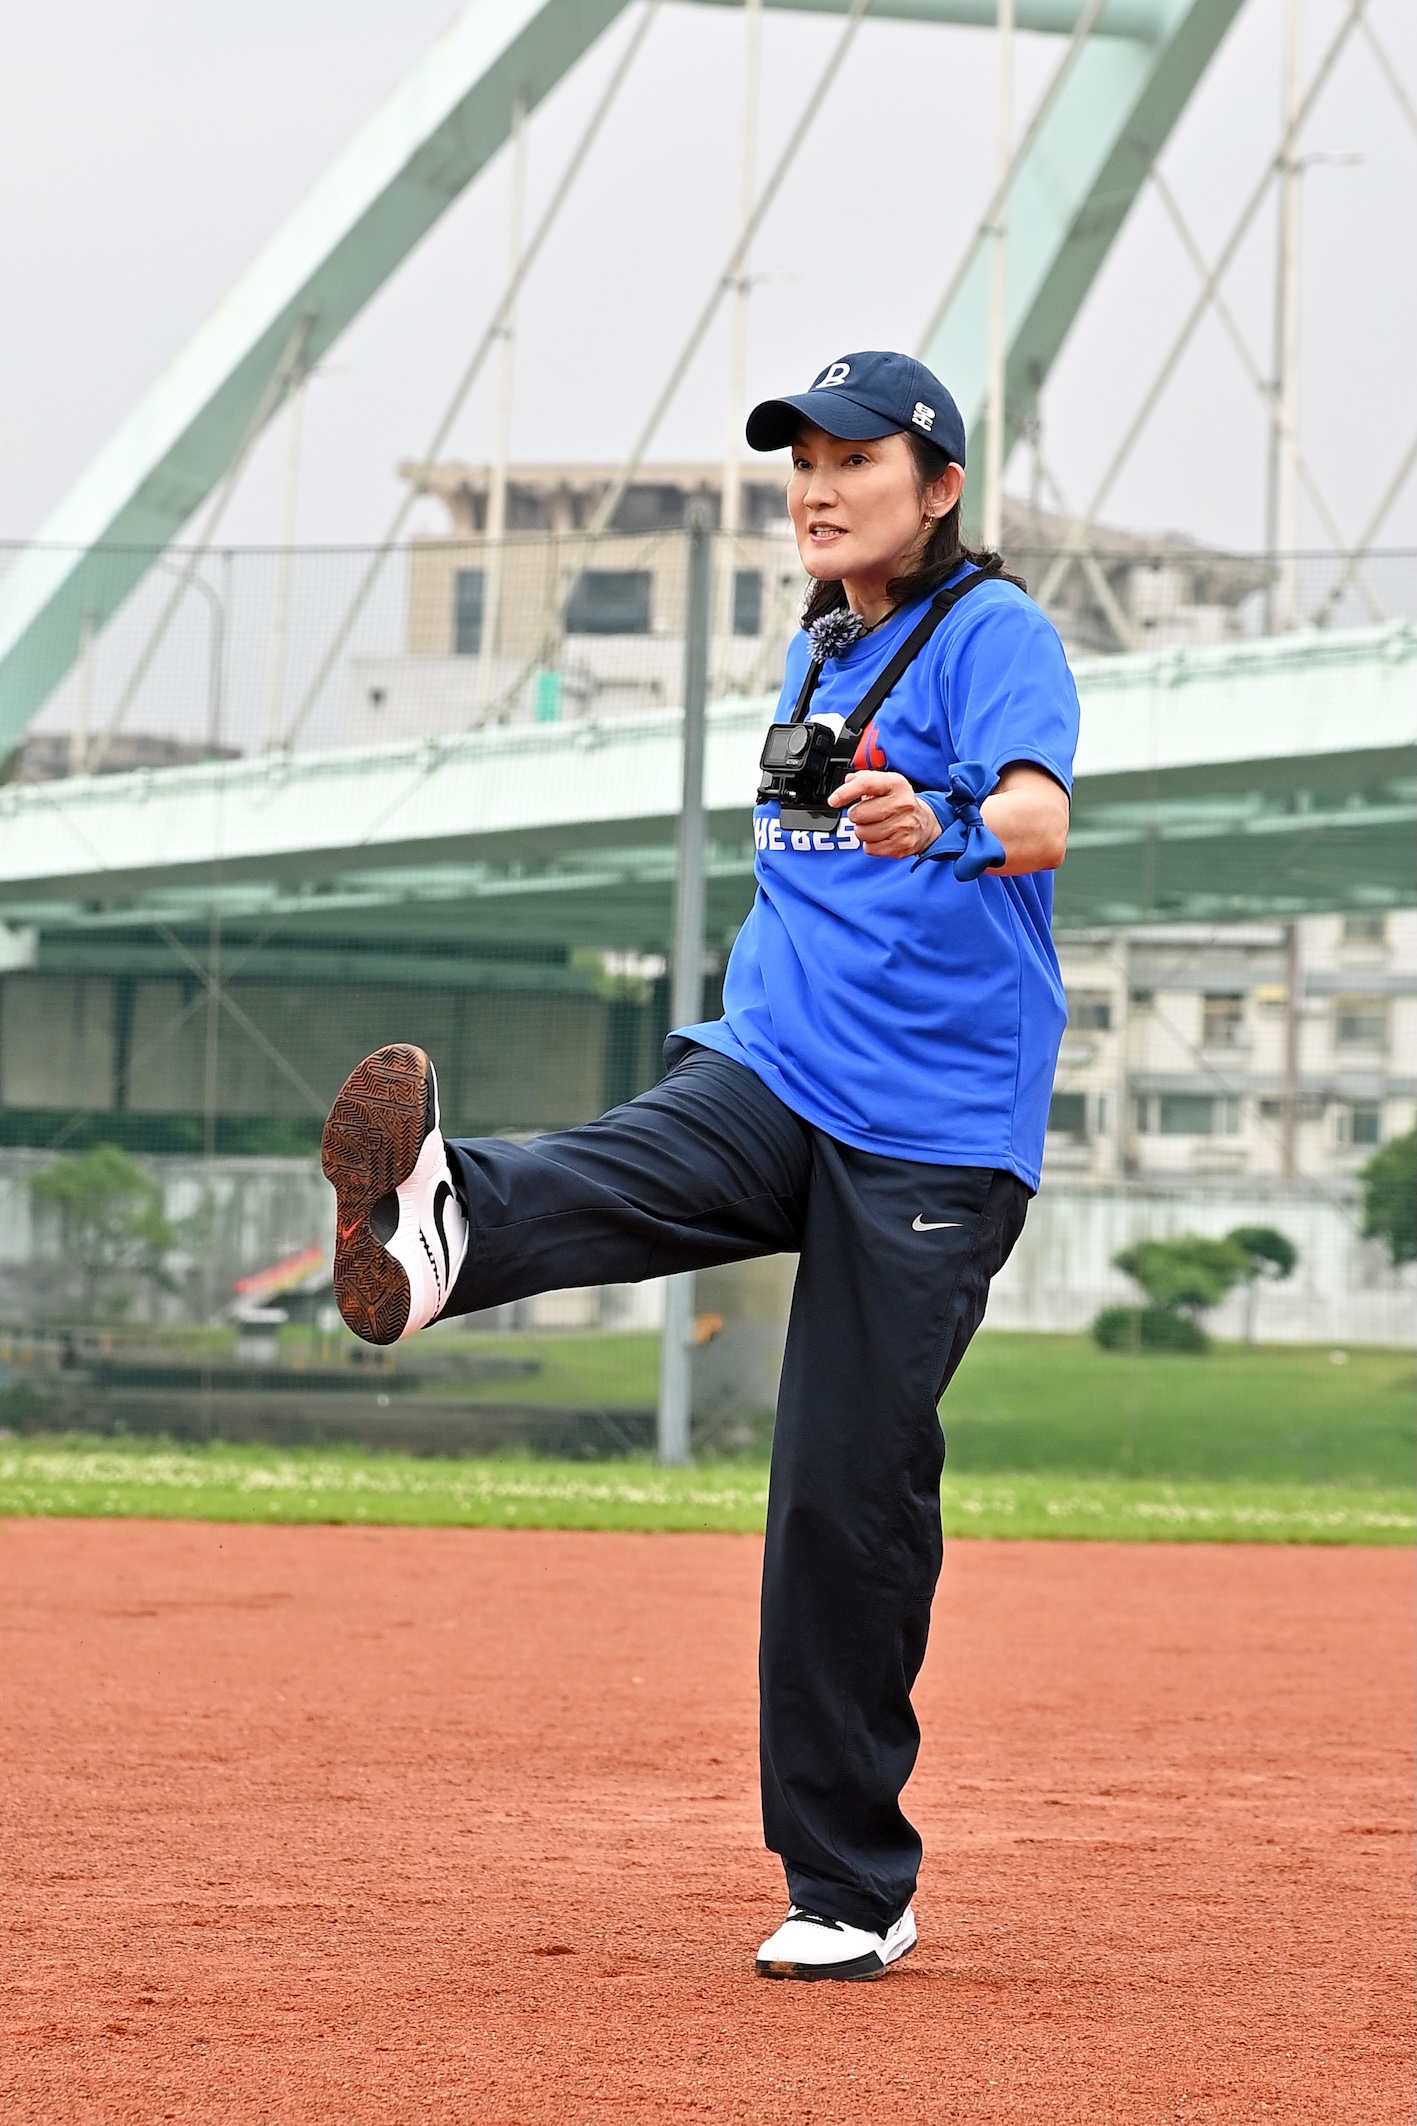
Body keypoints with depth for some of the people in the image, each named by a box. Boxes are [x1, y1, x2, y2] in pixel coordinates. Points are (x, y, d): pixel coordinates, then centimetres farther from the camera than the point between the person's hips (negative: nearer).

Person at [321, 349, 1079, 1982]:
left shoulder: (993, 633, -5)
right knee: (618, 1178, -29)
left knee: (852, 1485, -7)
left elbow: (1038, 823, -25)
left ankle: (848, 1889, 3)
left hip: (936, 1127, -6)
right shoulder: (815, 652, 18)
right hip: (765, 1076, 6)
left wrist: (940, 824, -45)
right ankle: (436, 1224, -65)